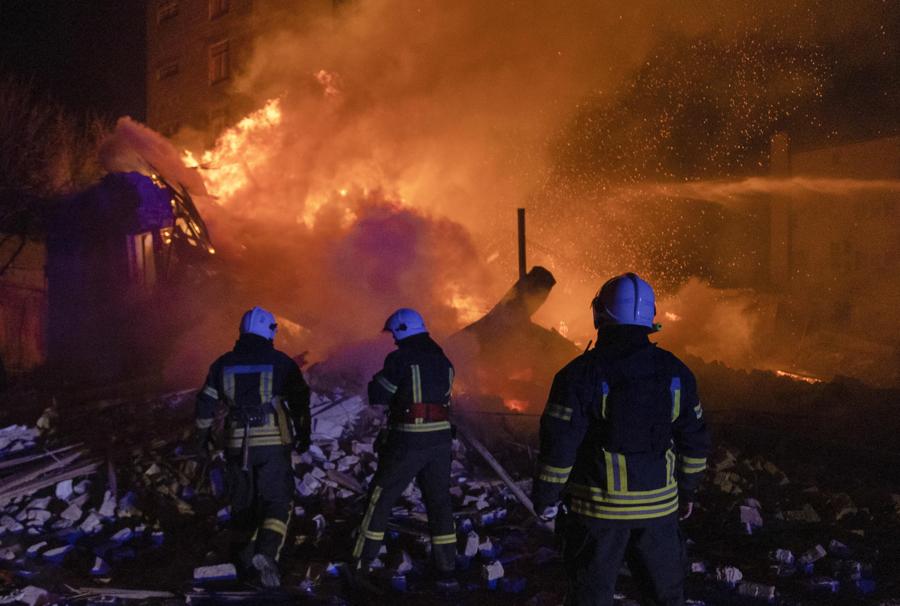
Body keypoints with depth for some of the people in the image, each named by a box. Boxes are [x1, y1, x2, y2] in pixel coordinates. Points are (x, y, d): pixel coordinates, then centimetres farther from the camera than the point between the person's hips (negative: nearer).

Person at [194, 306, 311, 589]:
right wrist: (303, 433, 12)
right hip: (274, 442, -3)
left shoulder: (224, 364, 5)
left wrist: (203, 434, 23)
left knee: (242, 502, 17)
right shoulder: (281, 362, -4)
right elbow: (300, 401, -1)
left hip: (237, 444, 3)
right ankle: (266, 552, -22)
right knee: (277, 501, 0)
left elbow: (206, 402, 10)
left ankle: (244, 560, 27)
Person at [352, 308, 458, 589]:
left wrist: (377, 381, 15)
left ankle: (362, 563, 17)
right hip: (441, 437, 5)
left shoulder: (400, 359, -10)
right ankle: (446, 570, 11)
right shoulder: (442, 360, 10)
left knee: (381, 498, 9)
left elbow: (378, 398, -7)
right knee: (439, 502, 12)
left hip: (409, 440, -5)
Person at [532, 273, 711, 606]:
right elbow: (695, 441, 8)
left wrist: (545, 498, 0)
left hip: (598, 507, -3)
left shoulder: (581, 373, -14)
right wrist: (688, 489, 22)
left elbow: (558, 446, -14)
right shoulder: (675, 371, -1)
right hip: (659, 505, 4)